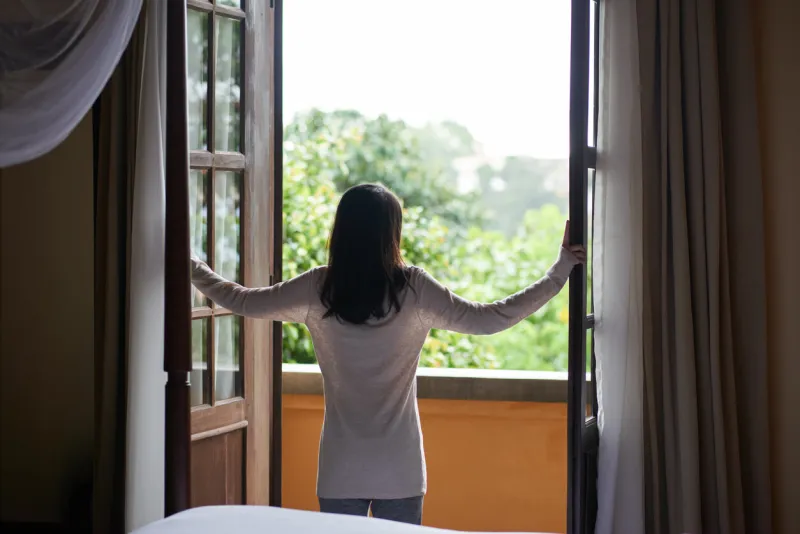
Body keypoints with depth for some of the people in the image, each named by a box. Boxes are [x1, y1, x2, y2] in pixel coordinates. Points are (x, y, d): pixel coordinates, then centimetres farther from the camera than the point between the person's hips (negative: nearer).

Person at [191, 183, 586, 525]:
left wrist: (192, 268, 24)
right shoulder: (413, 290, -10)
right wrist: (558, 274, 0)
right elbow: (490, 319, -7)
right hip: (400, 471, -1)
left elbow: (242, 301, 7)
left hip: (340, 471, 1)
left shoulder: (318, 289, -5)